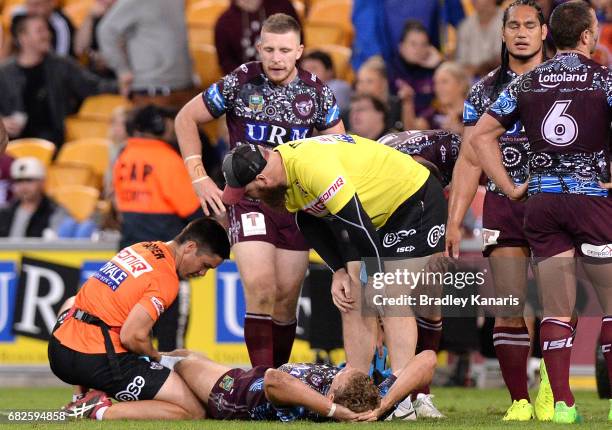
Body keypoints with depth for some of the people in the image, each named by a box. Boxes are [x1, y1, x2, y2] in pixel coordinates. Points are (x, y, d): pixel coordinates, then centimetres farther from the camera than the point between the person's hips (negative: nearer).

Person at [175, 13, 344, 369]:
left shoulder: (317, 93, 0)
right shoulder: (240, 83, -6)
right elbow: (187, 119, 4)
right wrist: (198, 176, -2)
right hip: (248, 199, -3)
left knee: (287, 296, 6)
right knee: (260, 286, -19)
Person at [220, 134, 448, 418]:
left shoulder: (312, 167, -33)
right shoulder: (285, 171, -4)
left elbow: (361, 228, -31)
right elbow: (314, 224, 7)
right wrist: (339, 273, -6)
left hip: (417, 201, -9)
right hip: (379, 213, 9)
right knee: (353, 301, 2)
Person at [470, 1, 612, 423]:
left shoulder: (527, 82, 9)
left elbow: (481, 135, 10)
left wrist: (510, 187, 10)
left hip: (541, 199, 4)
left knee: (556, 310, 6)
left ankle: (562, 403, 1)